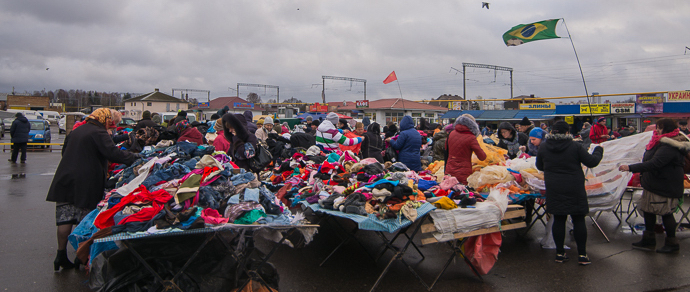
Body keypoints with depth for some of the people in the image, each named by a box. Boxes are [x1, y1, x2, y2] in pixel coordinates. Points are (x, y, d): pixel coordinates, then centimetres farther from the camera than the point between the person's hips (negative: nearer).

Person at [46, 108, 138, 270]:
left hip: (64, 179, 7)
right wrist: (134, 157, -11)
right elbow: (113, 153, -19)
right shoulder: (99, 133, -8)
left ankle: (61, 254, 11)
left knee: (64, 219, 7)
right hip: (85, 183, -7)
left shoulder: (76, 131, 18)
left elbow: (65, 152, 28)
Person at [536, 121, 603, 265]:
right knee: (578, 220, 7)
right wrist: (598, 150, 15)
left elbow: (539, 166, 12)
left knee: (558, 220, 9)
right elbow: (592, 162, -3)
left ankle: (560, 253, 14)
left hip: (554, 190, 2)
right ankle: (582, 254, 12)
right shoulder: (575, 147, -10)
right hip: (574, 190, -2)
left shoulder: (543, 147, -1)